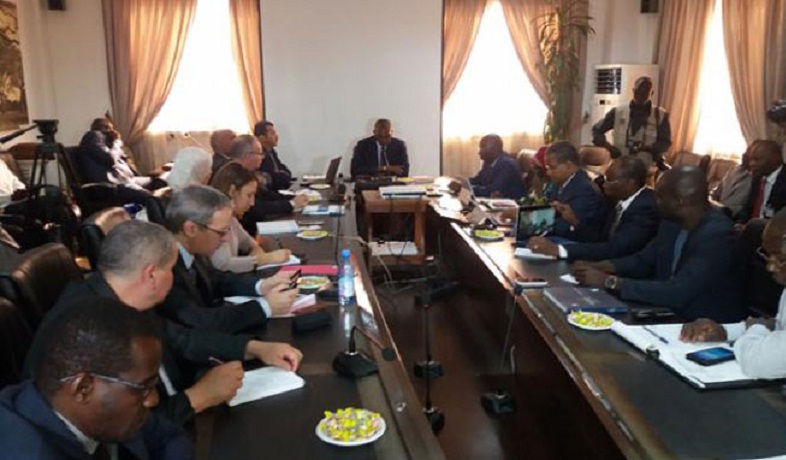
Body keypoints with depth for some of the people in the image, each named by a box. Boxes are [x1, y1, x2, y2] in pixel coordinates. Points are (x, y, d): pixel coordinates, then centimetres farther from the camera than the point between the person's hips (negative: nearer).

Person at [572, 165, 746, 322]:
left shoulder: (717, 235, -26)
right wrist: (597, 267, -6)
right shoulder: (672, 221, -1)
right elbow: (643, 260, 11)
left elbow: (676, 293, -32)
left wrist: (610, 281, -28)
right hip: (672, 315, 7)